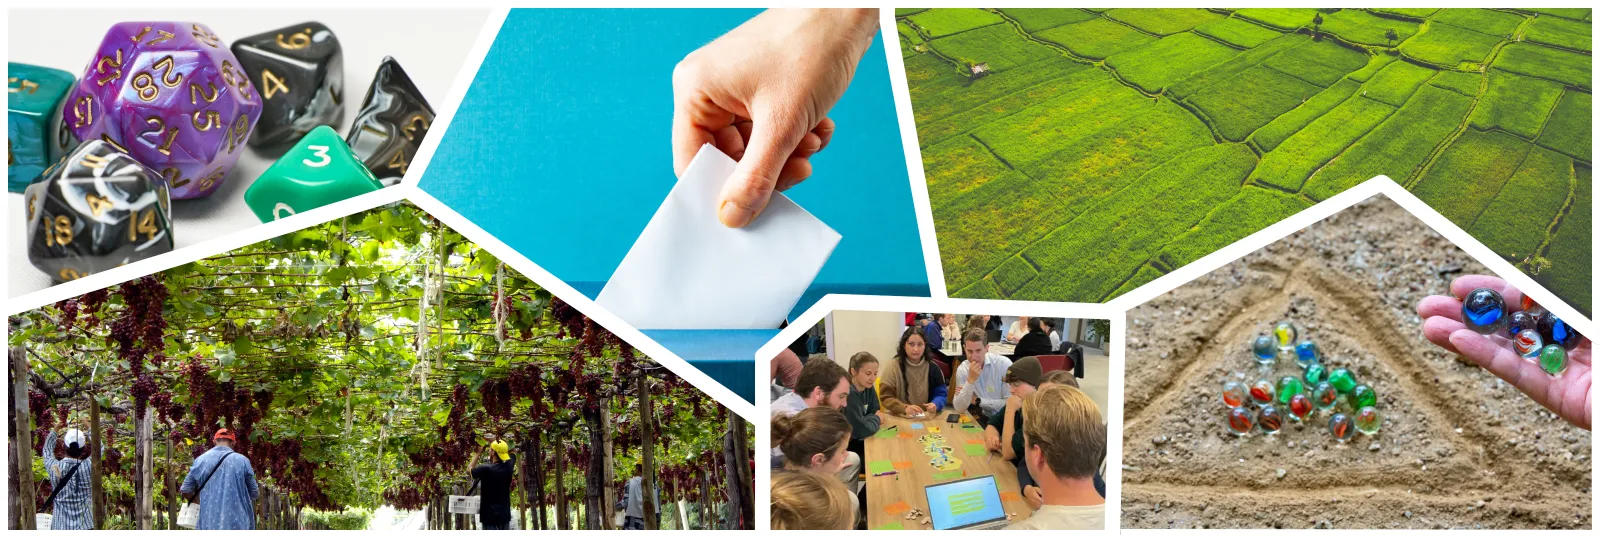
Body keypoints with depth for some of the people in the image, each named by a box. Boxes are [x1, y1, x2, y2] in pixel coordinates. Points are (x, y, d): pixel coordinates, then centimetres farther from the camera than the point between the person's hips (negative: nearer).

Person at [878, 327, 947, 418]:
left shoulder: (932, 367, 7)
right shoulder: (893, 366, -2)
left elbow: (941, 394, 10)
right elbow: (885, 397, -5)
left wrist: (936, 404, -13)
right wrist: (905, 408, -22)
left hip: (926, 418, 2)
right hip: (898, 418, -2)